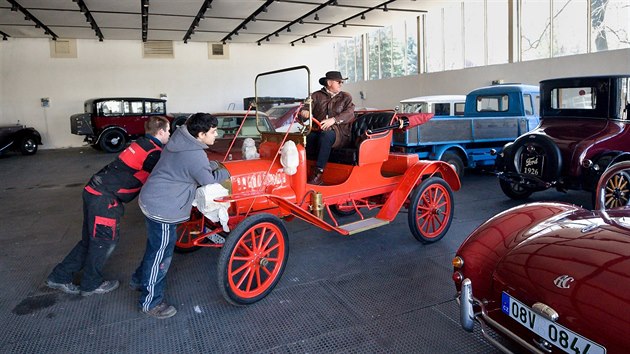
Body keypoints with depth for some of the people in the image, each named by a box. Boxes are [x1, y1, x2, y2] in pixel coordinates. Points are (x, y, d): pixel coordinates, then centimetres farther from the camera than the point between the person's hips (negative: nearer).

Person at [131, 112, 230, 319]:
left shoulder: (181, 138, 4)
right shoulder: (195, 156, -25)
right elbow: (209, 181, -13)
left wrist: (213, 165, 7)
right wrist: (225, 172, 1)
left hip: (153, 200, 10)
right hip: (163, 209, -10)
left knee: (157, 247, 27)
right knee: (161, 254, 4)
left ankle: (140, 279, 47)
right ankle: (150, 303, 19)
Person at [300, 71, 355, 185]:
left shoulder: (346, 97, 16)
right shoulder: (317, 96, 18)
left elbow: (349, 114, -1)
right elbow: (307, 107, 8)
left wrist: (333, 120, -19)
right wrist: (303, 112, -19)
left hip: (339, 132, -1)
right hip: (318, 130, 1)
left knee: (325, 136, -37)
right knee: (308, 137, -33)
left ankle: (318, 173, -37)